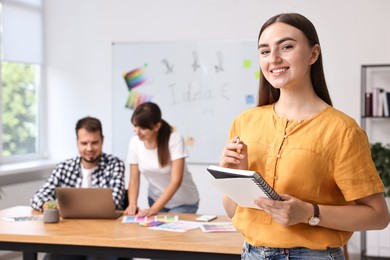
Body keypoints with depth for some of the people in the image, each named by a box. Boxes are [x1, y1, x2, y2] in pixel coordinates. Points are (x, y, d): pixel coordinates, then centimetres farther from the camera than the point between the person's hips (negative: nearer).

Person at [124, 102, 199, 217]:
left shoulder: (175, 139, -23)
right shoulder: (134, 142, -10)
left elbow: (176, 181, -26)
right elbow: (134, 180, -4)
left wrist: (153, 209, -33)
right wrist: (132, 204, -23)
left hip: (184, 203, -3)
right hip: (156, 199, 3)